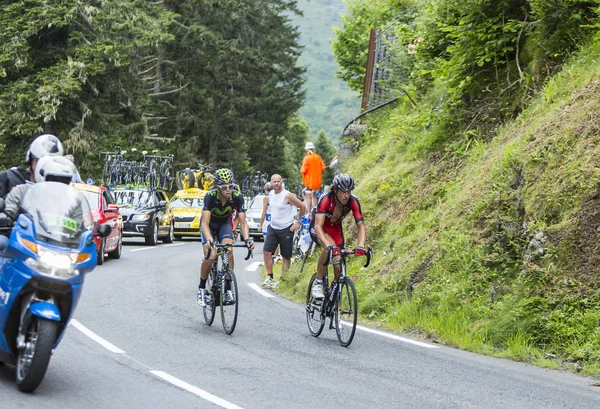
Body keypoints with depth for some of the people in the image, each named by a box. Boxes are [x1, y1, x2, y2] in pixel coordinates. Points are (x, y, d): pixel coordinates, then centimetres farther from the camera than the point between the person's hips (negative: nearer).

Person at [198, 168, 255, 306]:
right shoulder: (210, 196, -34)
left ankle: (228, 288, -12)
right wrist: (209, 240, -56)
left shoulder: (237, 197, -28)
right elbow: (205, 223, -38)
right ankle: (201, 289, 0)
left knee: (228, 251, -24)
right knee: (210, 256, -21)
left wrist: (247, 239, -45)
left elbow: (243, 222, -26)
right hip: (209, 224, -2)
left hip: (225, 224, 2)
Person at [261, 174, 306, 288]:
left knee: (286, 256, 3)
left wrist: (298, 222, -6)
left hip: (286, 229, -6)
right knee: (267, 252, -5)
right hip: (272, 228, 6)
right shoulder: (271, 194, 6)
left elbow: (302, 206, -10)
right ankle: (270, 278, 2)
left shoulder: (287, 196, -15)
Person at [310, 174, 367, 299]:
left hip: (335, 229, 4)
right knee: (329, 249, -35)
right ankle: (318, 285, -20)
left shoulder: (353, 202, -25)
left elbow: (361, 225, -27)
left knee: (338, 267, -10)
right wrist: (329, 246, -58)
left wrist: (361, 246, -45)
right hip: (318, 228, -4)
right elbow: (318, 227, -43)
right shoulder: (326, 199, -35)